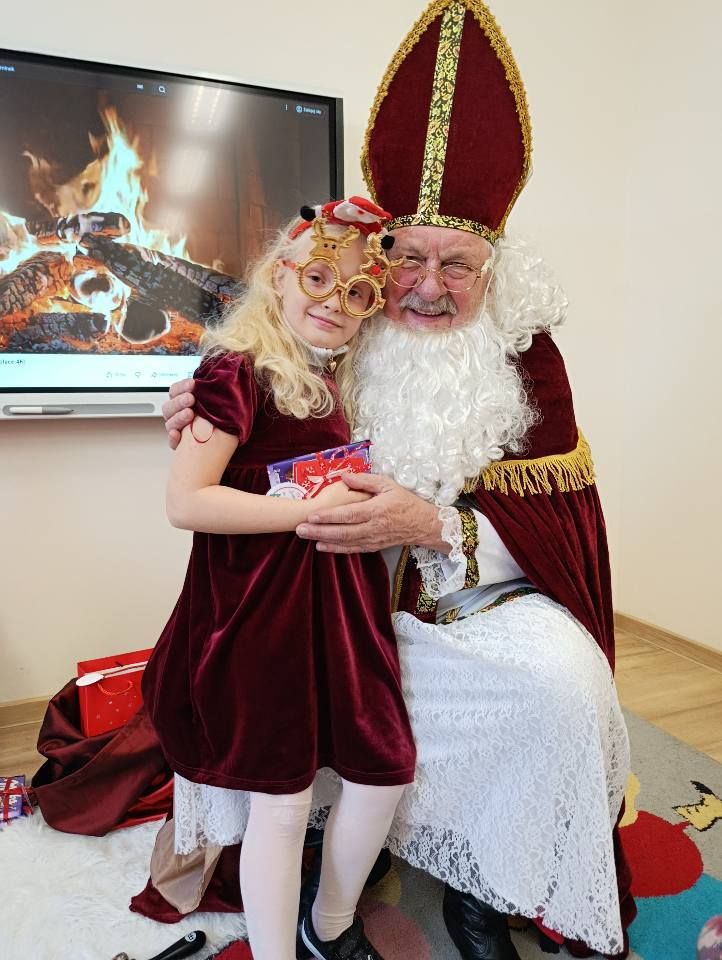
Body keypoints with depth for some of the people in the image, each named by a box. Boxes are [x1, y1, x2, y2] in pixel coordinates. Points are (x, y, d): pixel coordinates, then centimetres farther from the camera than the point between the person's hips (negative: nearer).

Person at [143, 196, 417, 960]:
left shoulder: (339, 380, 11)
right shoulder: (239, 370, -13)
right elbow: (184, 501, -20)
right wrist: (309, 511, -21)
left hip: (340, 597, 8)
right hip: (261, 607, -8)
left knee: (386, 771, 15)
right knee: (281, 799, 6)